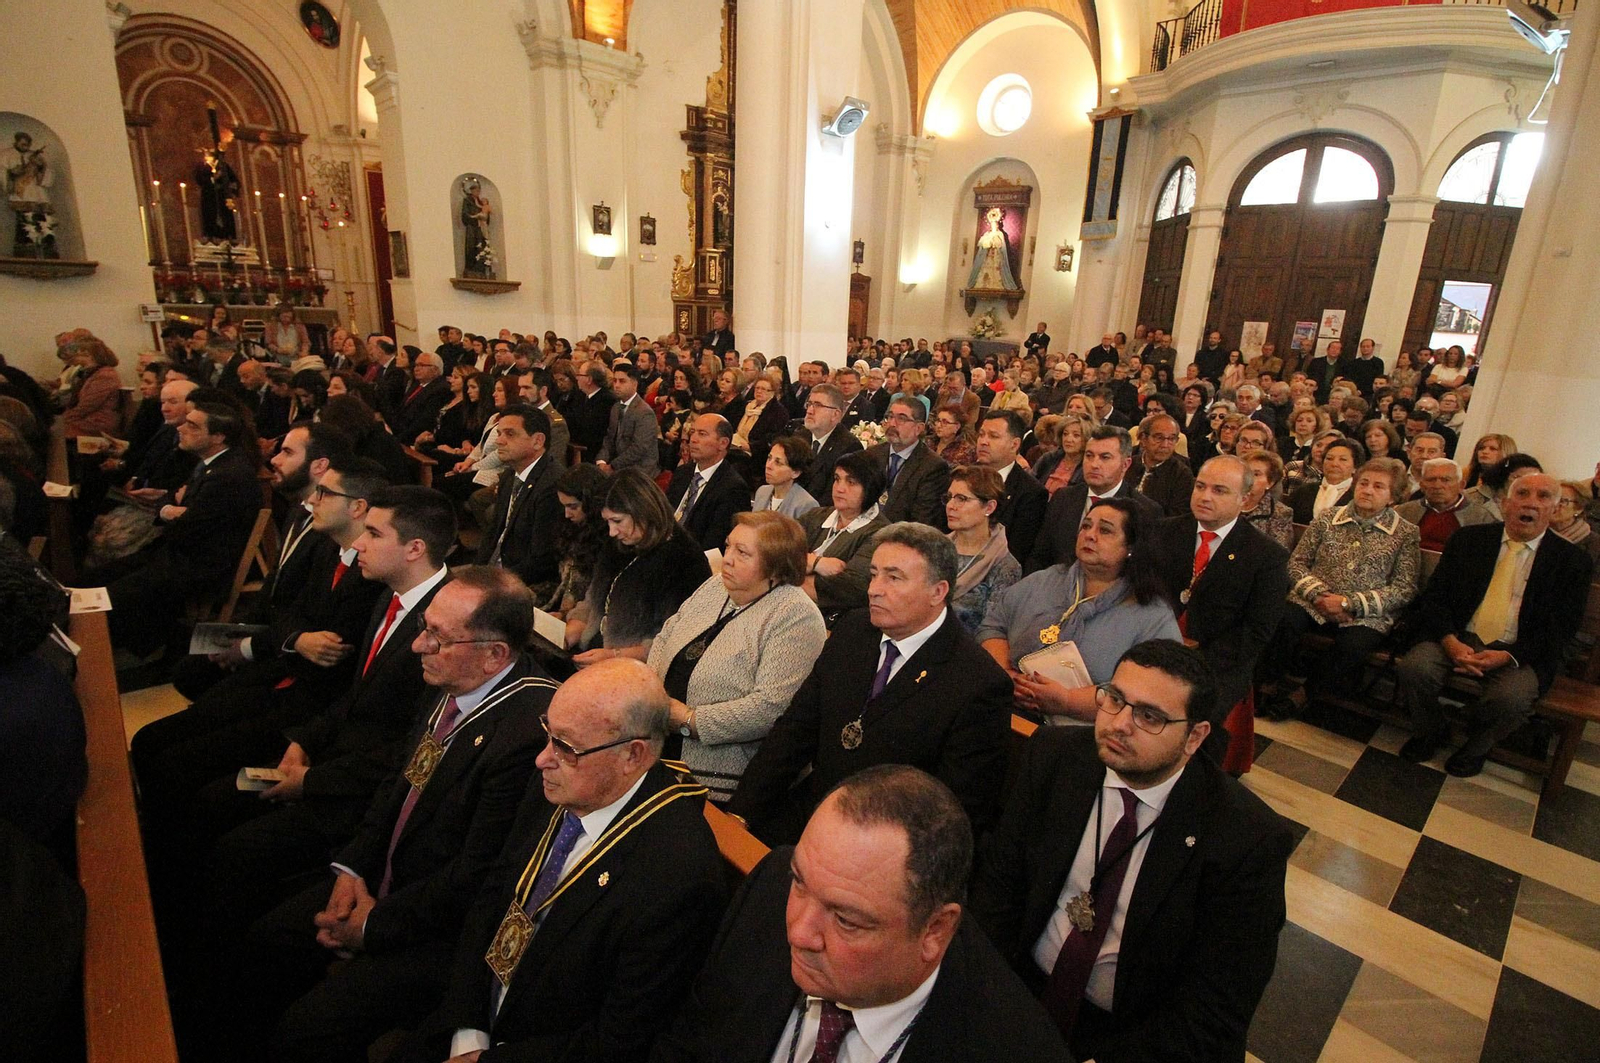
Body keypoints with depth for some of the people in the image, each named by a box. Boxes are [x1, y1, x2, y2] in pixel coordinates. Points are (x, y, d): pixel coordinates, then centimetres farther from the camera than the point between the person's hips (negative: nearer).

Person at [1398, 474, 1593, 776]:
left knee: (1510, 698, -32)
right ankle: (1431, 733, 5)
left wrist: (1509, 656, -17)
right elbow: (1433, 597, 2)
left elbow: (1561, 628, -1)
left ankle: (1476, 747, 4)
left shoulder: (1573, 560, 4)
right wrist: (1450, 641, -16)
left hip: (1519, 653, -1)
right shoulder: (1468, 539, 7)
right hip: (1458, 640, 1)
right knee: (1415, 667, -28)